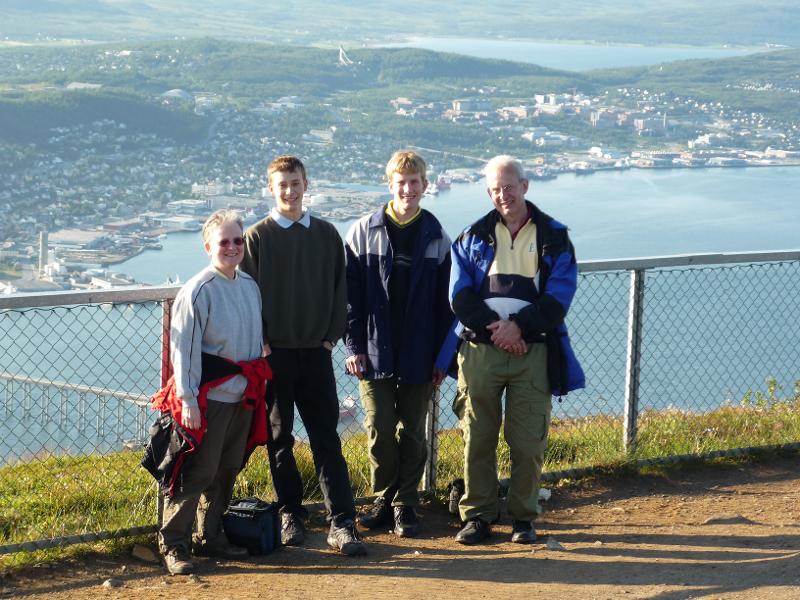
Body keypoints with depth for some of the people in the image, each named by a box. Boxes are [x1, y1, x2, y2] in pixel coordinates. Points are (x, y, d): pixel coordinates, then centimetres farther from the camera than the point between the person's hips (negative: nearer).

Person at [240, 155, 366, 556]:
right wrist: (259, 343, -8)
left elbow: (339, 289, 10)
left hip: (316, 352, 1)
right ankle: (290, 513, 18)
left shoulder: (326, 234, 8)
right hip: (274, 354, -1)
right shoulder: (256, 237, 1)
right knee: (279, 439, 6)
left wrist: (332, 336, 1)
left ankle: (341, 523, -3)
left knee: (327, 440, -1)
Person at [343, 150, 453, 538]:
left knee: (412, 433, 6)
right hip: (375, 354, 0)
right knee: (380, 432, 2)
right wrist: (354, 346, -6)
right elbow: (350, 294, 0)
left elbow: (444, 303, 4)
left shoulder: (436, 239, 3)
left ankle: (405, 505, 16)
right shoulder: (363, 232, 1)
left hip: (418, 357, 1)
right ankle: (383, 499, 17)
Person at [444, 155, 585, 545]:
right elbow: (460, 296, 2)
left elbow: (559, 297, -2)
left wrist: (518, 326, -14)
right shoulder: (473, 236, 10)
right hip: (480, 349, 1)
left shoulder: (554, 238, 6)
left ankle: (523, 517, 12)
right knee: (477, 437, 2)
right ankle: (477, 515, 12)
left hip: (532, 349, -1)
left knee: (528, 440, 0)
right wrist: (493, 326, -12)